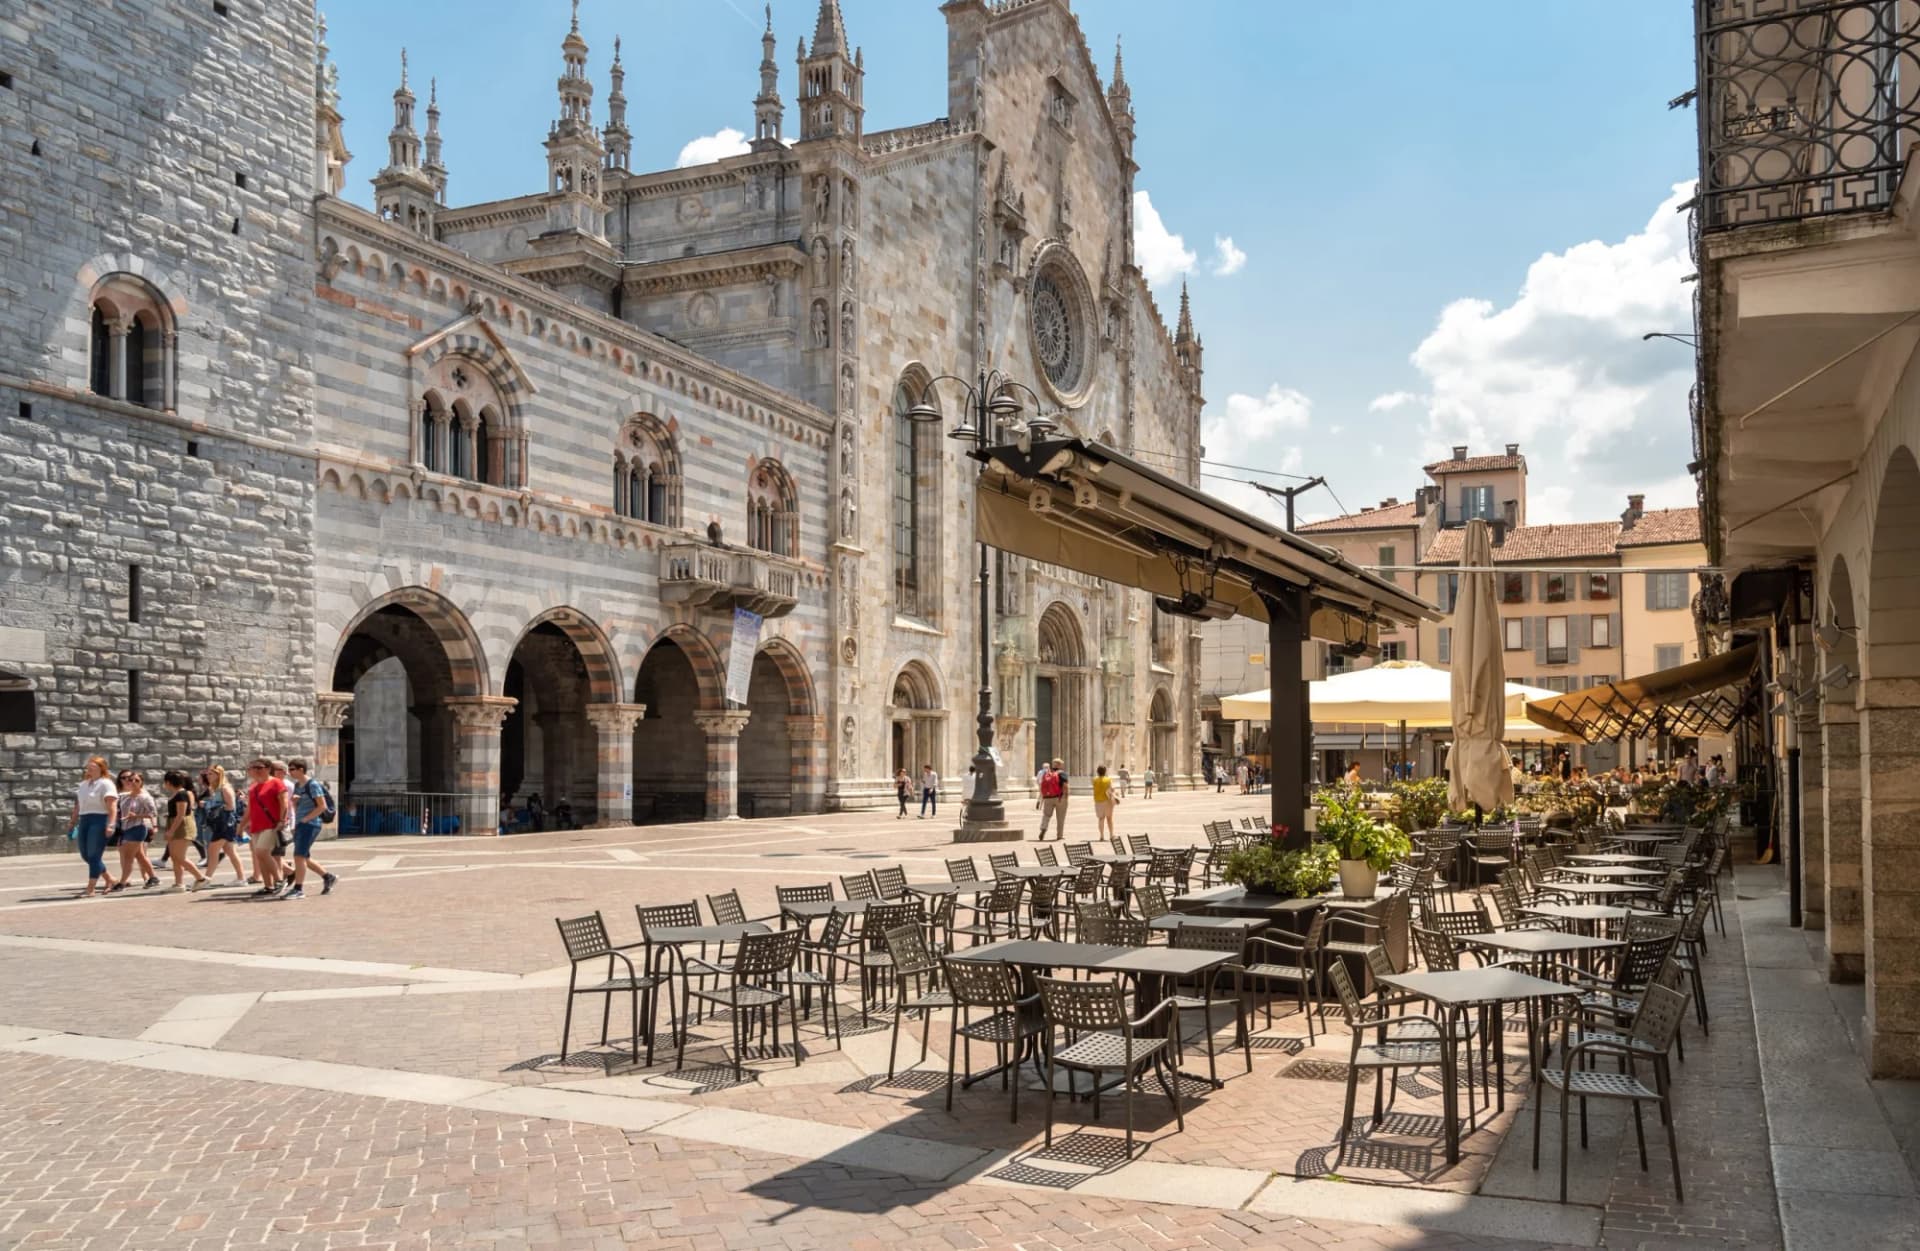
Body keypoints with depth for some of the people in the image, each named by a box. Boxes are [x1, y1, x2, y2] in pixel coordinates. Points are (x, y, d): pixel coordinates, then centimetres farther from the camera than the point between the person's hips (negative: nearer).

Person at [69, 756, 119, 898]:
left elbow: (112, 805, -16)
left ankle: (90, 889, -2)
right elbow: (79, 805, 21)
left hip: (99, 821, -8)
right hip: (84, 821, 9)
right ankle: (109, 880, 24)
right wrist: (73, 820, 15)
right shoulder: (84, 784, 18)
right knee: (85, 855, 10)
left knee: (94, 856, -6)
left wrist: (111, 824, -24)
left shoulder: (105, 783, -7)